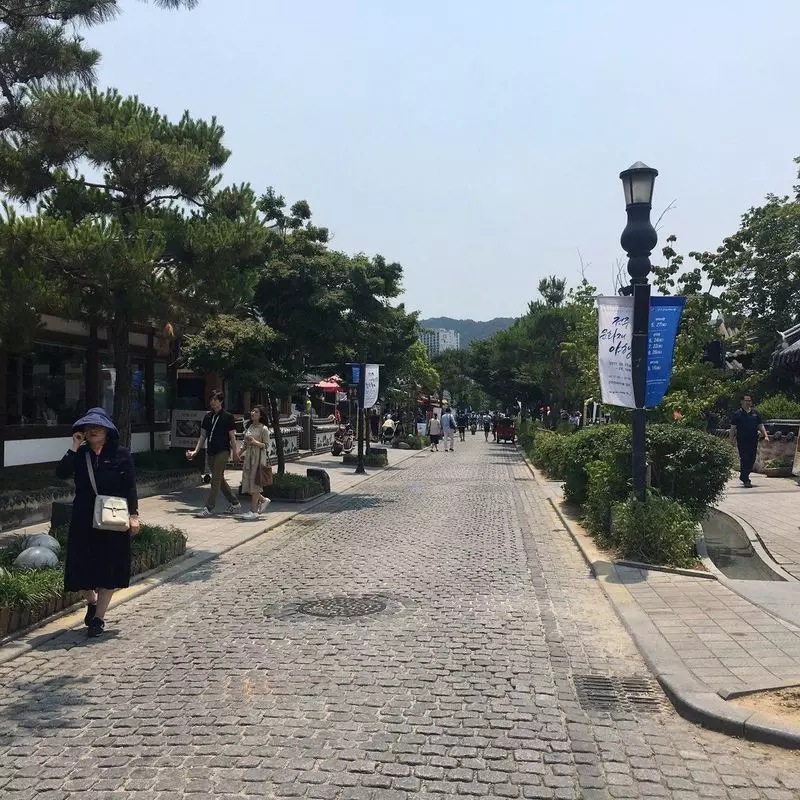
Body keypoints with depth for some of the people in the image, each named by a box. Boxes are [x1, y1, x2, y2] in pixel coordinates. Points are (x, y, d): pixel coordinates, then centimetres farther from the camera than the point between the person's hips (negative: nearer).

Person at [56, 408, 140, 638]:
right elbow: (61, 473, -11)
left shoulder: (121, 455, -3)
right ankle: (92, 602, 37)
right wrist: (73, 448, -15)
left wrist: (133, 515, -10)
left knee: (108, 568, 2)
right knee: (82, 565, 7)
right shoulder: (80, 454, 5)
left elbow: (130, 487, -5)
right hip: (83, 520, 3)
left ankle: (99, 618, 15)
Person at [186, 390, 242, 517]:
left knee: (216, 480, -9)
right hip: (211, 452, 7)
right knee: (220, 480, 13)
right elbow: (203, 435, 13)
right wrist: (196, 451, 6)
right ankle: (235, 505, 24)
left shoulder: (227, 417, -4)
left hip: (222, 452, -7)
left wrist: (235, 453, -6)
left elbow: (232, 437, -4)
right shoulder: (208, 417, 11)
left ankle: (209, 509, -7)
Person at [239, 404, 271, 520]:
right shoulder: (249, 427, 13)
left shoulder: (263, 429, -7)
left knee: (254, 483, -6)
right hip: (248, 457, 7)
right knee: (248, 482, 6)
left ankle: (253, 511, 0)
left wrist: (255, 442, -23)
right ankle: (263, 500, 28)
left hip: (258, 457, -7)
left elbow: (266, 445, -10)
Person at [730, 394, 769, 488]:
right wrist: (731, 440, -5)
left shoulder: (756, 413, 12)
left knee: (752, 460, 7)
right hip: (742, 441, -4)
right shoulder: (737, 414, 1)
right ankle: (746, 480, -3)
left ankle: (743, 477, 26)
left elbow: (760, 426, 14)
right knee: (744, 460, -8)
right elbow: (733, 428, 1)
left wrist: (765, 435, 0)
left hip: (753, 441, 4)